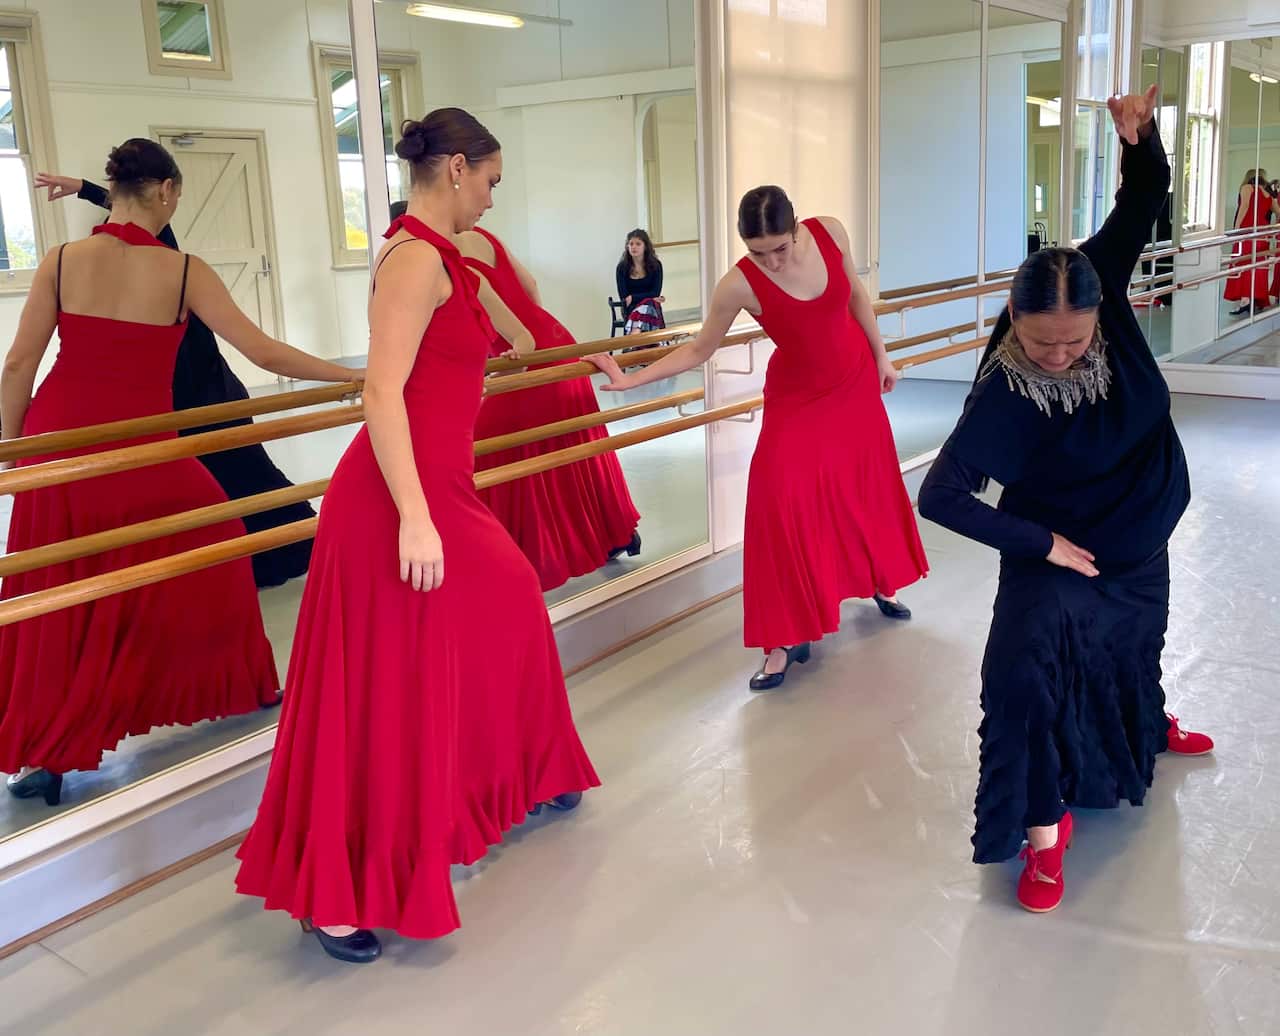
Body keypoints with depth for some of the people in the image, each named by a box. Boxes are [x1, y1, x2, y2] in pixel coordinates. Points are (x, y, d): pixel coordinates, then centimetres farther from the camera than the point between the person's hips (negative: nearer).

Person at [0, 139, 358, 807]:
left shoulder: (62, 261, -2)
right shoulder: (182, 271, -8)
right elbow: (264, 354, -9)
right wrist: (355, 377, 0)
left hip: (56, 439, 3)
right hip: (137, 449, -2)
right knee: (208, 549, 22)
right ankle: (237, 684, 35)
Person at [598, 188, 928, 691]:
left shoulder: (830, 232, -17)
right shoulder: (739, 284, -26)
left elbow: (855, 293, 1)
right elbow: (698, 349, -14)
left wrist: (880, 355, 6)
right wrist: (631, 379, -21)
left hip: (856, 381, 4)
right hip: (796, 397, -4)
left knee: (871, 484, 16)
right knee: (782, 501, -16)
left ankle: (881, 582, 43)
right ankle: (785, 639, -5)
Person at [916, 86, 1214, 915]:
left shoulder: (1103, 289, -20)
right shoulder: (1005, 396, -31)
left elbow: (1145, 199, -12)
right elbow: (940, 496, -30)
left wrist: (1141, 137, -32)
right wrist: (1040, 542, -26)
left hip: (1139, 542, 5)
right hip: (1057, 551, -5)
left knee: (1134, 654, 27)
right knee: (1028, 662, -25)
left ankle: (1148, 725, 62)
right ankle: (1045, 824, -4)